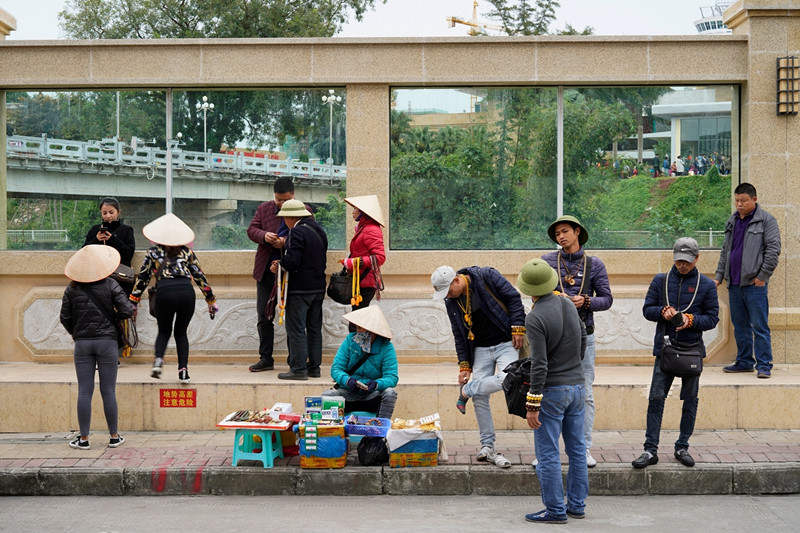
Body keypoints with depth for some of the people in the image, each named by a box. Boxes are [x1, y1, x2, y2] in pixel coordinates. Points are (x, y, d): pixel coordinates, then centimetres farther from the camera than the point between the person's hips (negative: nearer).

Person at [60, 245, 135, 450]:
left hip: (82, 343, 1)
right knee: (108, 391, 5)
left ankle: (84, 438, 5)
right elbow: (127, 311, -10)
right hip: (107, 341, -1)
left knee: (84, 391, 4)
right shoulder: (110, 285, -4)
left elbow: (65, 318, 2)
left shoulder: (72, 289, 1)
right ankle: (114, 436, 11)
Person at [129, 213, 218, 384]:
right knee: (181, 332, 18)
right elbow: (199, 276, 19)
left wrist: (133, 301, 27)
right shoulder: (187, 252, 20)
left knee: (164, 331, 21)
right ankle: (183, 371, 5)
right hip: (187, 292, 1)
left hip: (165, 293, -1)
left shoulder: (152, 253, 18)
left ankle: (158, 360, -6)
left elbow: (142, 278, 19)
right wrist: (211, 300, 25)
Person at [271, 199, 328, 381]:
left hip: (300, 289, -9)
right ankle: (314, 367, 17)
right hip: (318, 287, 9)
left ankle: (299, 369, -5)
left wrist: (279, 264, -2)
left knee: (296, 328, -4)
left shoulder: (297, 232, -15)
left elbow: (292, 261, -24)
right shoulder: (319, 230, 13)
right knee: (314, 328, 13)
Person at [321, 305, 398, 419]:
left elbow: (391, 377, -14)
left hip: (372, 393, -1)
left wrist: (377, 384, -36)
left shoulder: (386, 348, -8)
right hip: (348, 391, 1)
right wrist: (347, 380, -26)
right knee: (326, 395, -26)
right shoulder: (350, 339, -1)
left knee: (390, 393, -30)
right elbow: (336, 369, -4)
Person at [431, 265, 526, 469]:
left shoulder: (487, 276, -13)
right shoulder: (451, 301, 3)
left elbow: (513, 298, -10)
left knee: (507, 379, -29)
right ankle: (487, 446, 8)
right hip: (480, 350, 5)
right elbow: (459, 335, 10)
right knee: (480, 398, -3)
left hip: (506, 344, -4)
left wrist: (517, 328, -15)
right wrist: (464, 365, 5)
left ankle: (467, 390, -5)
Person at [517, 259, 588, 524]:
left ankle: (555, 510, 5)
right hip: (578, 385, 7)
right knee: (577, 449, 14)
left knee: (548, 454, 1)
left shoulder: (535, 318, -18)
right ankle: (577, 505, 21)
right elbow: (583, 340, 17)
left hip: (552, 390, -7)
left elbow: (539, 366, -21)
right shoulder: (568, 305, 3)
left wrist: (532, 406, -17)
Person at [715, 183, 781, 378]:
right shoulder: (732, 221, 16)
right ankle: (744, 362, 22)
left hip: (755, 283, -7)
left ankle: (764, 365, -1)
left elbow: (773, 249, -9)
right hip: (734, 283, 7)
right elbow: (725, 250, 22)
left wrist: (763, 276, -12)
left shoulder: (766, 220, -4)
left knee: (760, 326, -5)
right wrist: (719, 276, 15)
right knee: (740, 326, 13)